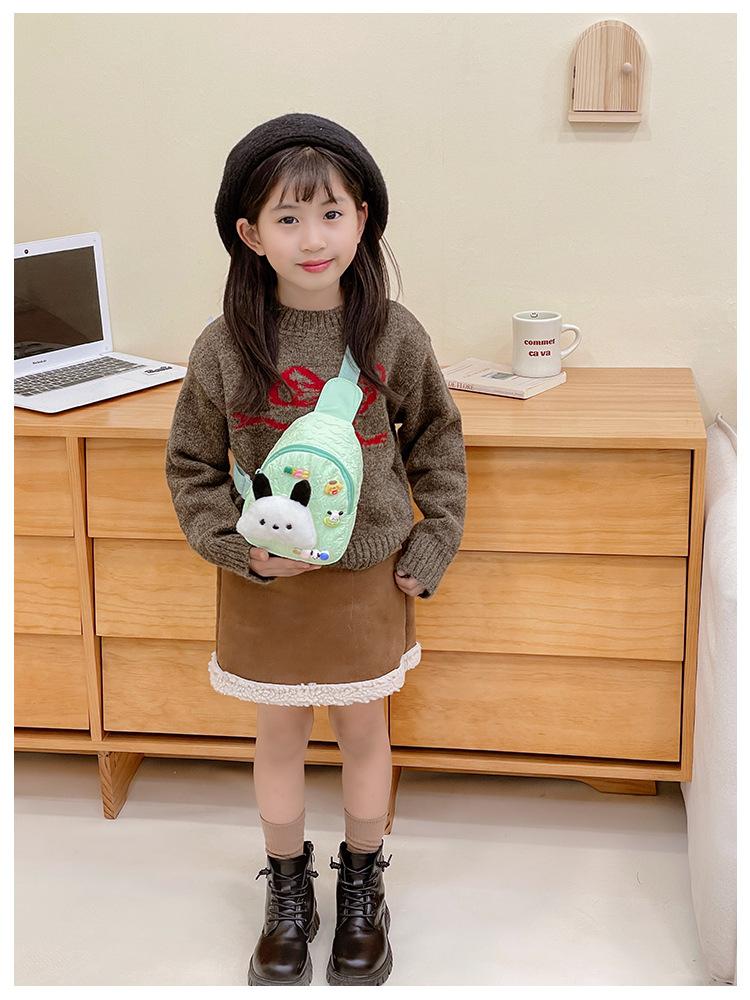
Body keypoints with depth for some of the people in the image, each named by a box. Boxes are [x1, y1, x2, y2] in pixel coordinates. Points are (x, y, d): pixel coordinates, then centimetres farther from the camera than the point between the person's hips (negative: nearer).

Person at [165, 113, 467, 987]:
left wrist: (433, 546, 0)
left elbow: (437, 441, 4)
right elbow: (191, 465, -2)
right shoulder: (225, 347, -11)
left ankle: (362, 887, 37)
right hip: (267, 581, 0)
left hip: (370, 575, 1)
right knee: (279, 736, 14)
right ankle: (288, 890, 36)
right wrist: (238, 548, -13)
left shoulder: (394, 335, -9)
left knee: (364, 729, 15)